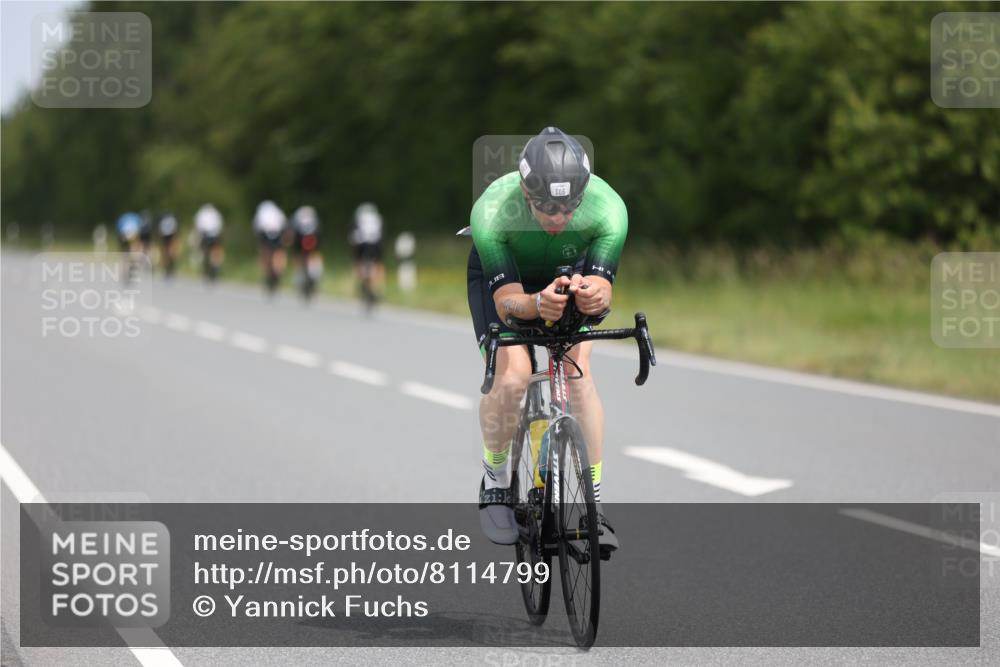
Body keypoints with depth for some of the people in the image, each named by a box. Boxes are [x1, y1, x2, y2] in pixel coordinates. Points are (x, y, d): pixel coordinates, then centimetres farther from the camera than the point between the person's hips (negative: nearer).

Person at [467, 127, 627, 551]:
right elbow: (506, 300, -37)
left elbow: (602, 286, -33)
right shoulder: (491, 211, -39)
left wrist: (594, 294, -58)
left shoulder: (608, 208, -35)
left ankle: (593, 504, -9)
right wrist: (537, 304, -60)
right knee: (512, 377, -23)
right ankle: (495, 481, 3)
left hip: (568, 275, 2)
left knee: (579, 377, -19)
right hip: (500, 276, -1)